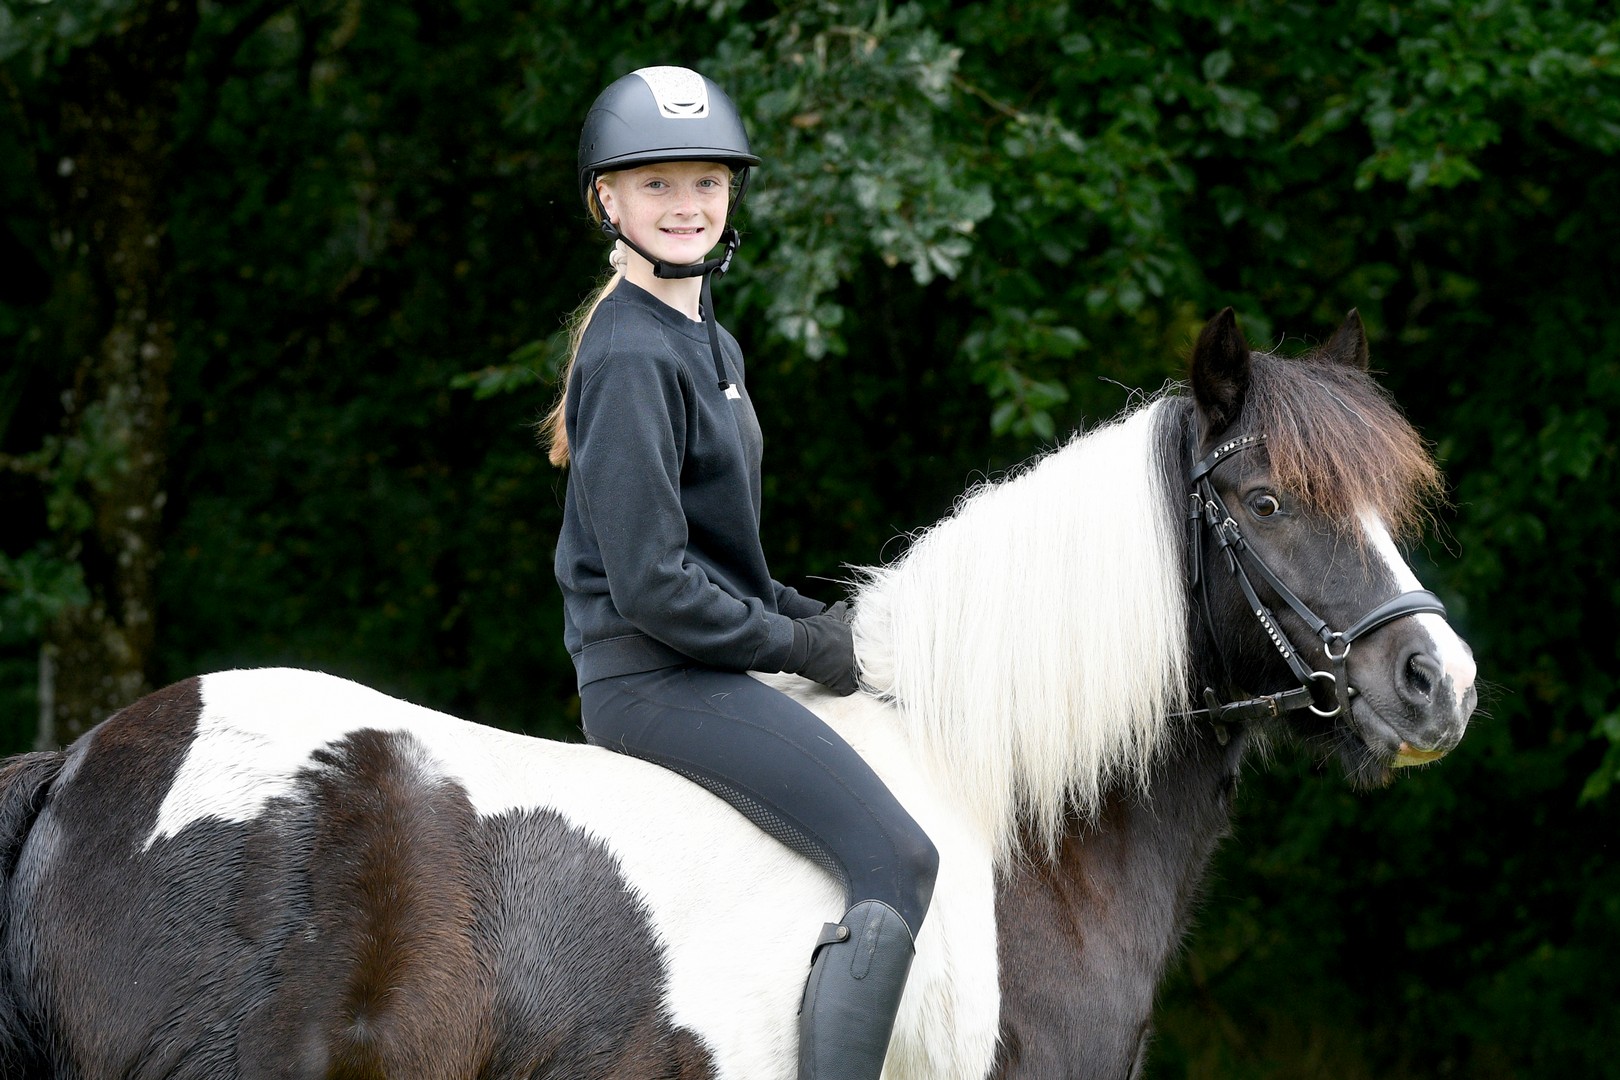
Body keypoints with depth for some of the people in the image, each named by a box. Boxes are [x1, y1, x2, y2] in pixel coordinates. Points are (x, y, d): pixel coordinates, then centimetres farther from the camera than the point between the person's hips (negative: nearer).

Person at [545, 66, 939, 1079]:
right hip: (655, 678, -10)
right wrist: (796, 643, -12)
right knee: (897, 857, -21)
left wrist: (814, 616, 8)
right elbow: (652, 585, -21)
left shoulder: (710, 343, 14)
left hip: (702, 666, 10)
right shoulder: (633, 358, -16)